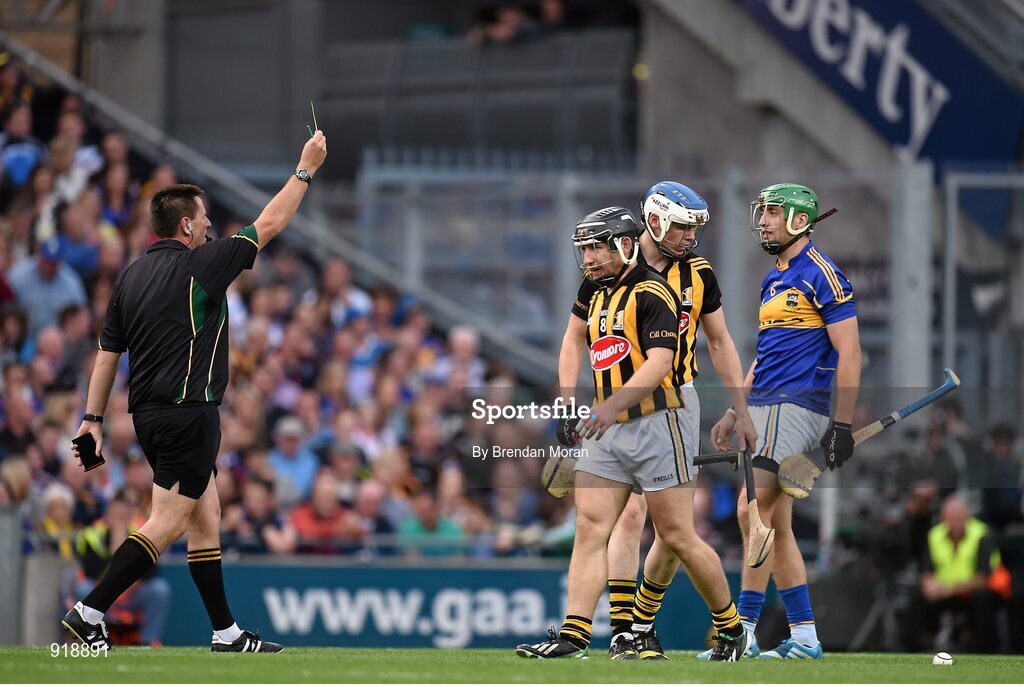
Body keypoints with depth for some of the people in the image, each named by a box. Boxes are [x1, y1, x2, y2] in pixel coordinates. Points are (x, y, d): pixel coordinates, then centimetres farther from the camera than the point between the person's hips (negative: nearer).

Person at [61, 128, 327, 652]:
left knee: (205, 516, 13)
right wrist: (306, 169, 7)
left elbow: (107, 350, 10)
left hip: (149, 413, 9)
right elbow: (269, 224, -4)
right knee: (167, 521, -8)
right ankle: (89, 612, -15)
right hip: (187, 410, -9)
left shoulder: (131, 275, 10)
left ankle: (226, 633, 14)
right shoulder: (199, 266, -11)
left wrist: (93, 417, 13)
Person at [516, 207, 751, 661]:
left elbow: (658, 363, -20)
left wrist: (612, 404, -31)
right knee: (589, 528, -7)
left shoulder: (652, 293, -9)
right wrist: (585, 419, 25)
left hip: (653, 425, -8)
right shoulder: (598, 299, 18)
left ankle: (731, 628, 16)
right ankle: (573, 636, -14)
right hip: (607, 434, 8)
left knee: (678, 538, -2)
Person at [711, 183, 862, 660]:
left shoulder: (821, 275, -9)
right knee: (775, 525, 7)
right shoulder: (774, 281, 19)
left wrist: (843, 424, -17)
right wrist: (733, 415, 23)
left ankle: (743, 633, -14)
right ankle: (805, 639, 9)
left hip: (794, 406, -10)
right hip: (766, 406, 10)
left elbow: (848, 352, -13)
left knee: (753, 511, -15)